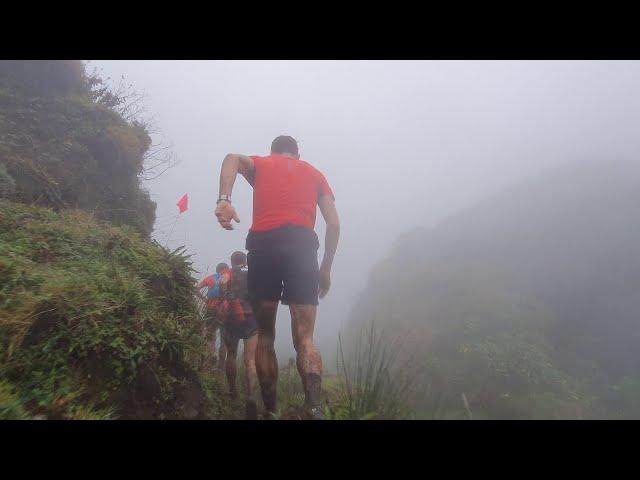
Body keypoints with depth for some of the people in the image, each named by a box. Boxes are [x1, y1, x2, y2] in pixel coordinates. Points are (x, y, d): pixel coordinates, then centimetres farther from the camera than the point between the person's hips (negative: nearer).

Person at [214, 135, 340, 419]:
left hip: (263, 245, 0)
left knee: (265, 336, 10)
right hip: (302, 246, 0)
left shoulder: (260, 164, 24)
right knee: (304, 339, -4)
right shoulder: (315, 173, 27)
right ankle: (314, 407, -26)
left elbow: (232, 159, -1)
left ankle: (270, 411, 5)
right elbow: (334, 225, 16)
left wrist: (224, 199, -15)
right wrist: (326, 268, 21)